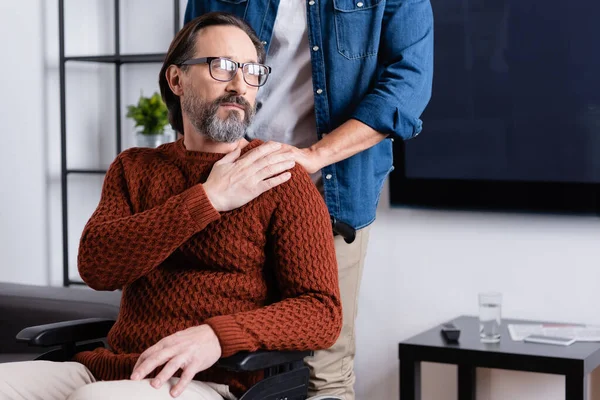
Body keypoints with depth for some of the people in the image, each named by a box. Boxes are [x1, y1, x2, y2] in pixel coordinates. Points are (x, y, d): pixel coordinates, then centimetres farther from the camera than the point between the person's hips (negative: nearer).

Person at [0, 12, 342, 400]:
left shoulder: (282, 179, 0)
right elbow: (96, 266, -4)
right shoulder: (134, 168, 14)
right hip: (107, 368, 5)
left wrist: (217, 336, -25)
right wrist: (209, 199, -11)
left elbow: (321, 312, -8)